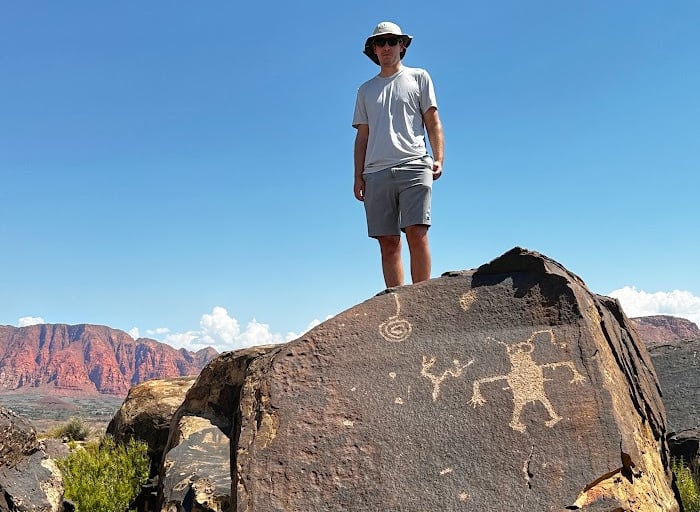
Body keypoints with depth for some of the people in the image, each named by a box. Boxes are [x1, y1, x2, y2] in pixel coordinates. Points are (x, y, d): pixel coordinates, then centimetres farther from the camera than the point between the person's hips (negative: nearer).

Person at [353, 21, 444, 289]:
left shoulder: (418, 77, 17)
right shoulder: (366, 90, 24)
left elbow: (433, 122, 10)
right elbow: (362, 137, 20)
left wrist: (438, 159, -5)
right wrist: (358, 176, 8)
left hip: (413, 166, -3)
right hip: (376, 173, 3)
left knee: (416, 233, -16)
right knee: (388, 243, -2)